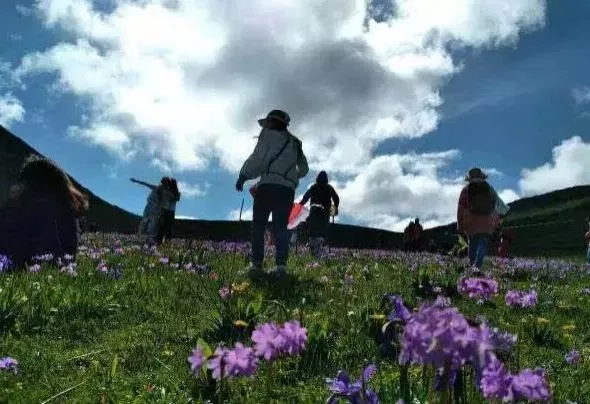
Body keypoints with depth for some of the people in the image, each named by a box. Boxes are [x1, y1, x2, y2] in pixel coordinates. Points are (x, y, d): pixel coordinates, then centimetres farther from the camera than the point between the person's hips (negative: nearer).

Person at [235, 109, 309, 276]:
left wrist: (243, 176, -1)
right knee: (280, 226, 5)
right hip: (288, 189, 5)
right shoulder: (294, 143, 25)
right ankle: (281, 263, -10)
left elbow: (257, 158, -5)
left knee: (258, 225, 3)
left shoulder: (269, 135, 7)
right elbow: (304, 168, 32)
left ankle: (257, 262, -3)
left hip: (268, 186, -5)